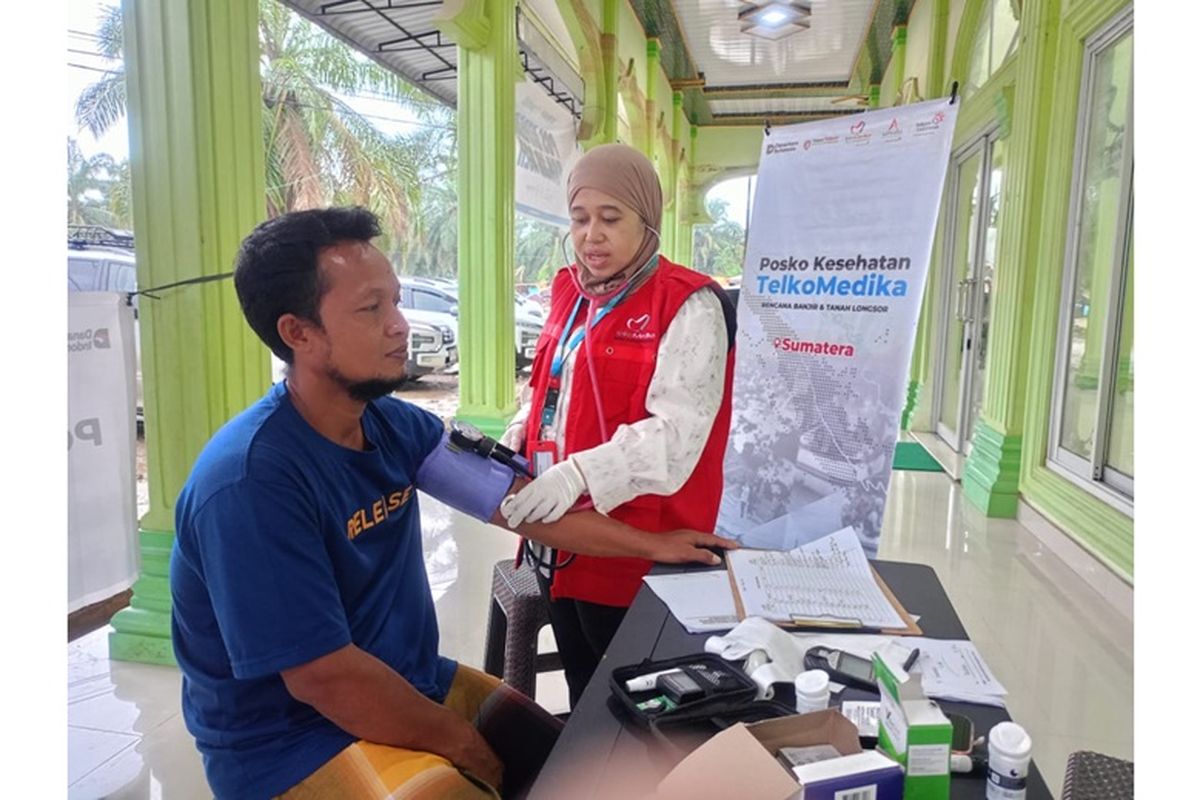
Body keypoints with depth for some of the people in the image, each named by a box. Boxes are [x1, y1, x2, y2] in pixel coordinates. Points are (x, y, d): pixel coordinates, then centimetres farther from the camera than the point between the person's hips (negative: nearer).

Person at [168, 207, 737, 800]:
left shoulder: (393, 425, -4)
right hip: (294, 743, -6)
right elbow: (323, 678, -25)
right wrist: (464, 744, -13)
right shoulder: (252, 480, -27)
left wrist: (652, 544, 5)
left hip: (410, 686, 7)